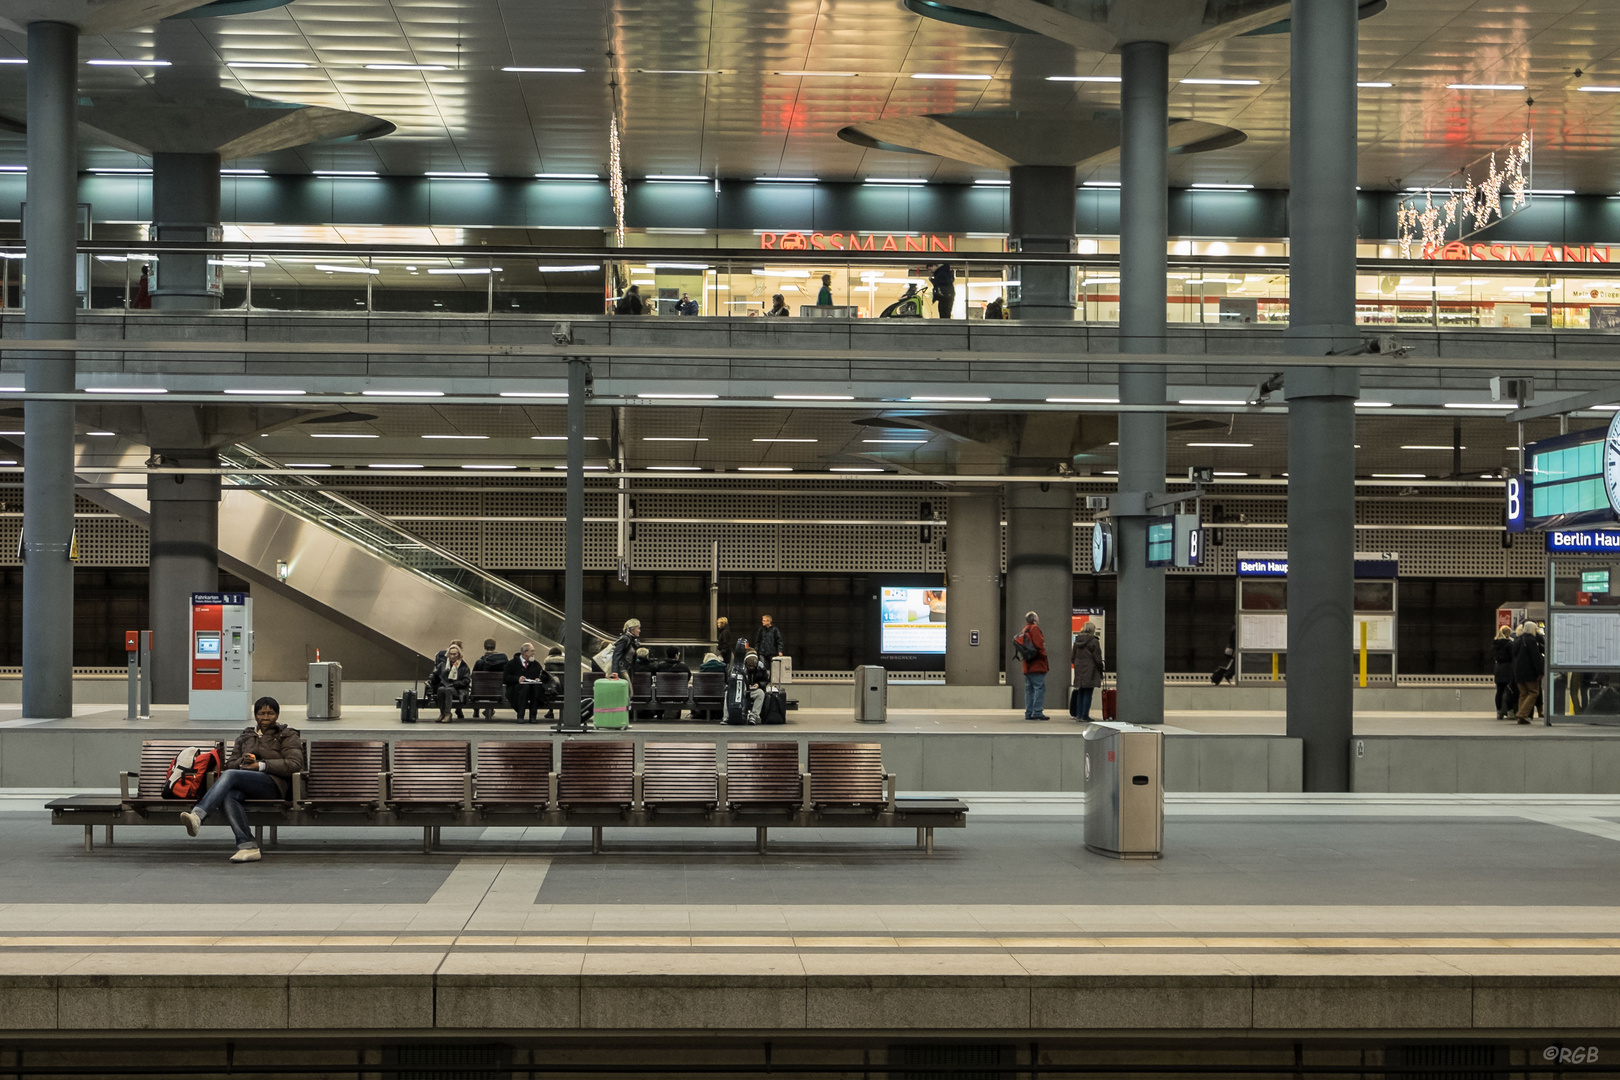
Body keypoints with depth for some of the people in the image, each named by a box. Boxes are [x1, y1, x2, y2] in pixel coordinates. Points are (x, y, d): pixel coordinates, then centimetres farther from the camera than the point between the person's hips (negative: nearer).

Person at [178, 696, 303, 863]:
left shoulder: (288, 736, 15)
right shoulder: (245, 737, 30)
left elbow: (295, 764, -1)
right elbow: (230, 763, 24)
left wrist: (261, 765, -9)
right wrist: (242, 761, -1)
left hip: (272, 783, -4)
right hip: (245, 784, 4)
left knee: (230, 775, -32)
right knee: (229, 796, -35)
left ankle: (197, 816, -48)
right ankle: (247, 846, -44)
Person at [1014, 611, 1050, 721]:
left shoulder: (1024, 631, 20)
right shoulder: (1034, 628, -7)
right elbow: (1039, 643, -16)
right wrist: (1044, 655, -2)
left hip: (1027, 667, 9)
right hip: (1037, 665, -9)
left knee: (1029, 689, 10)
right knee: (1039, 688, -10)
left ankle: (1029, 713, 8)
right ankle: (1037, 712, -16)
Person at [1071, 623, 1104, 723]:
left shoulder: (1077, 642, 10)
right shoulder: (1094, 642, -8)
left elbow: (1073, 658, 14)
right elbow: (1098, 659, -8)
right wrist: (1101, 674, -1)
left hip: (1079, 672, 6)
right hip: (1090, 672, -6)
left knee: (1080, 694, 13)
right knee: (1088, 694, -2)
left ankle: (1078, 714, 13)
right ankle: (1084, 716, -3)